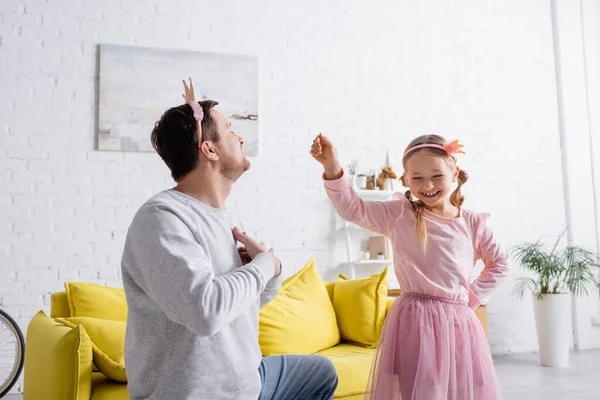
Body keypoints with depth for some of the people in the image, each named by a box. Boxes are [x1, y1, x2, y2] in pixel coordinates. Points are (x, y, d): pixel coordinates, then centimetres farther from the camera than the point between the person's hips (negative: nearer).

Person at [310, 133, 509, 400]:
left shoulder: (472, 223, 7)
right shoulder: (399, 214, 1)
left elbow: (499, 264, 18)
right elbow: (352, 208, -7)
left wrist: (473, 297, 8)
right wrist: (332, 167, -20)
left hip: (458, 321, 3)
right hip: (414, 320, -3)